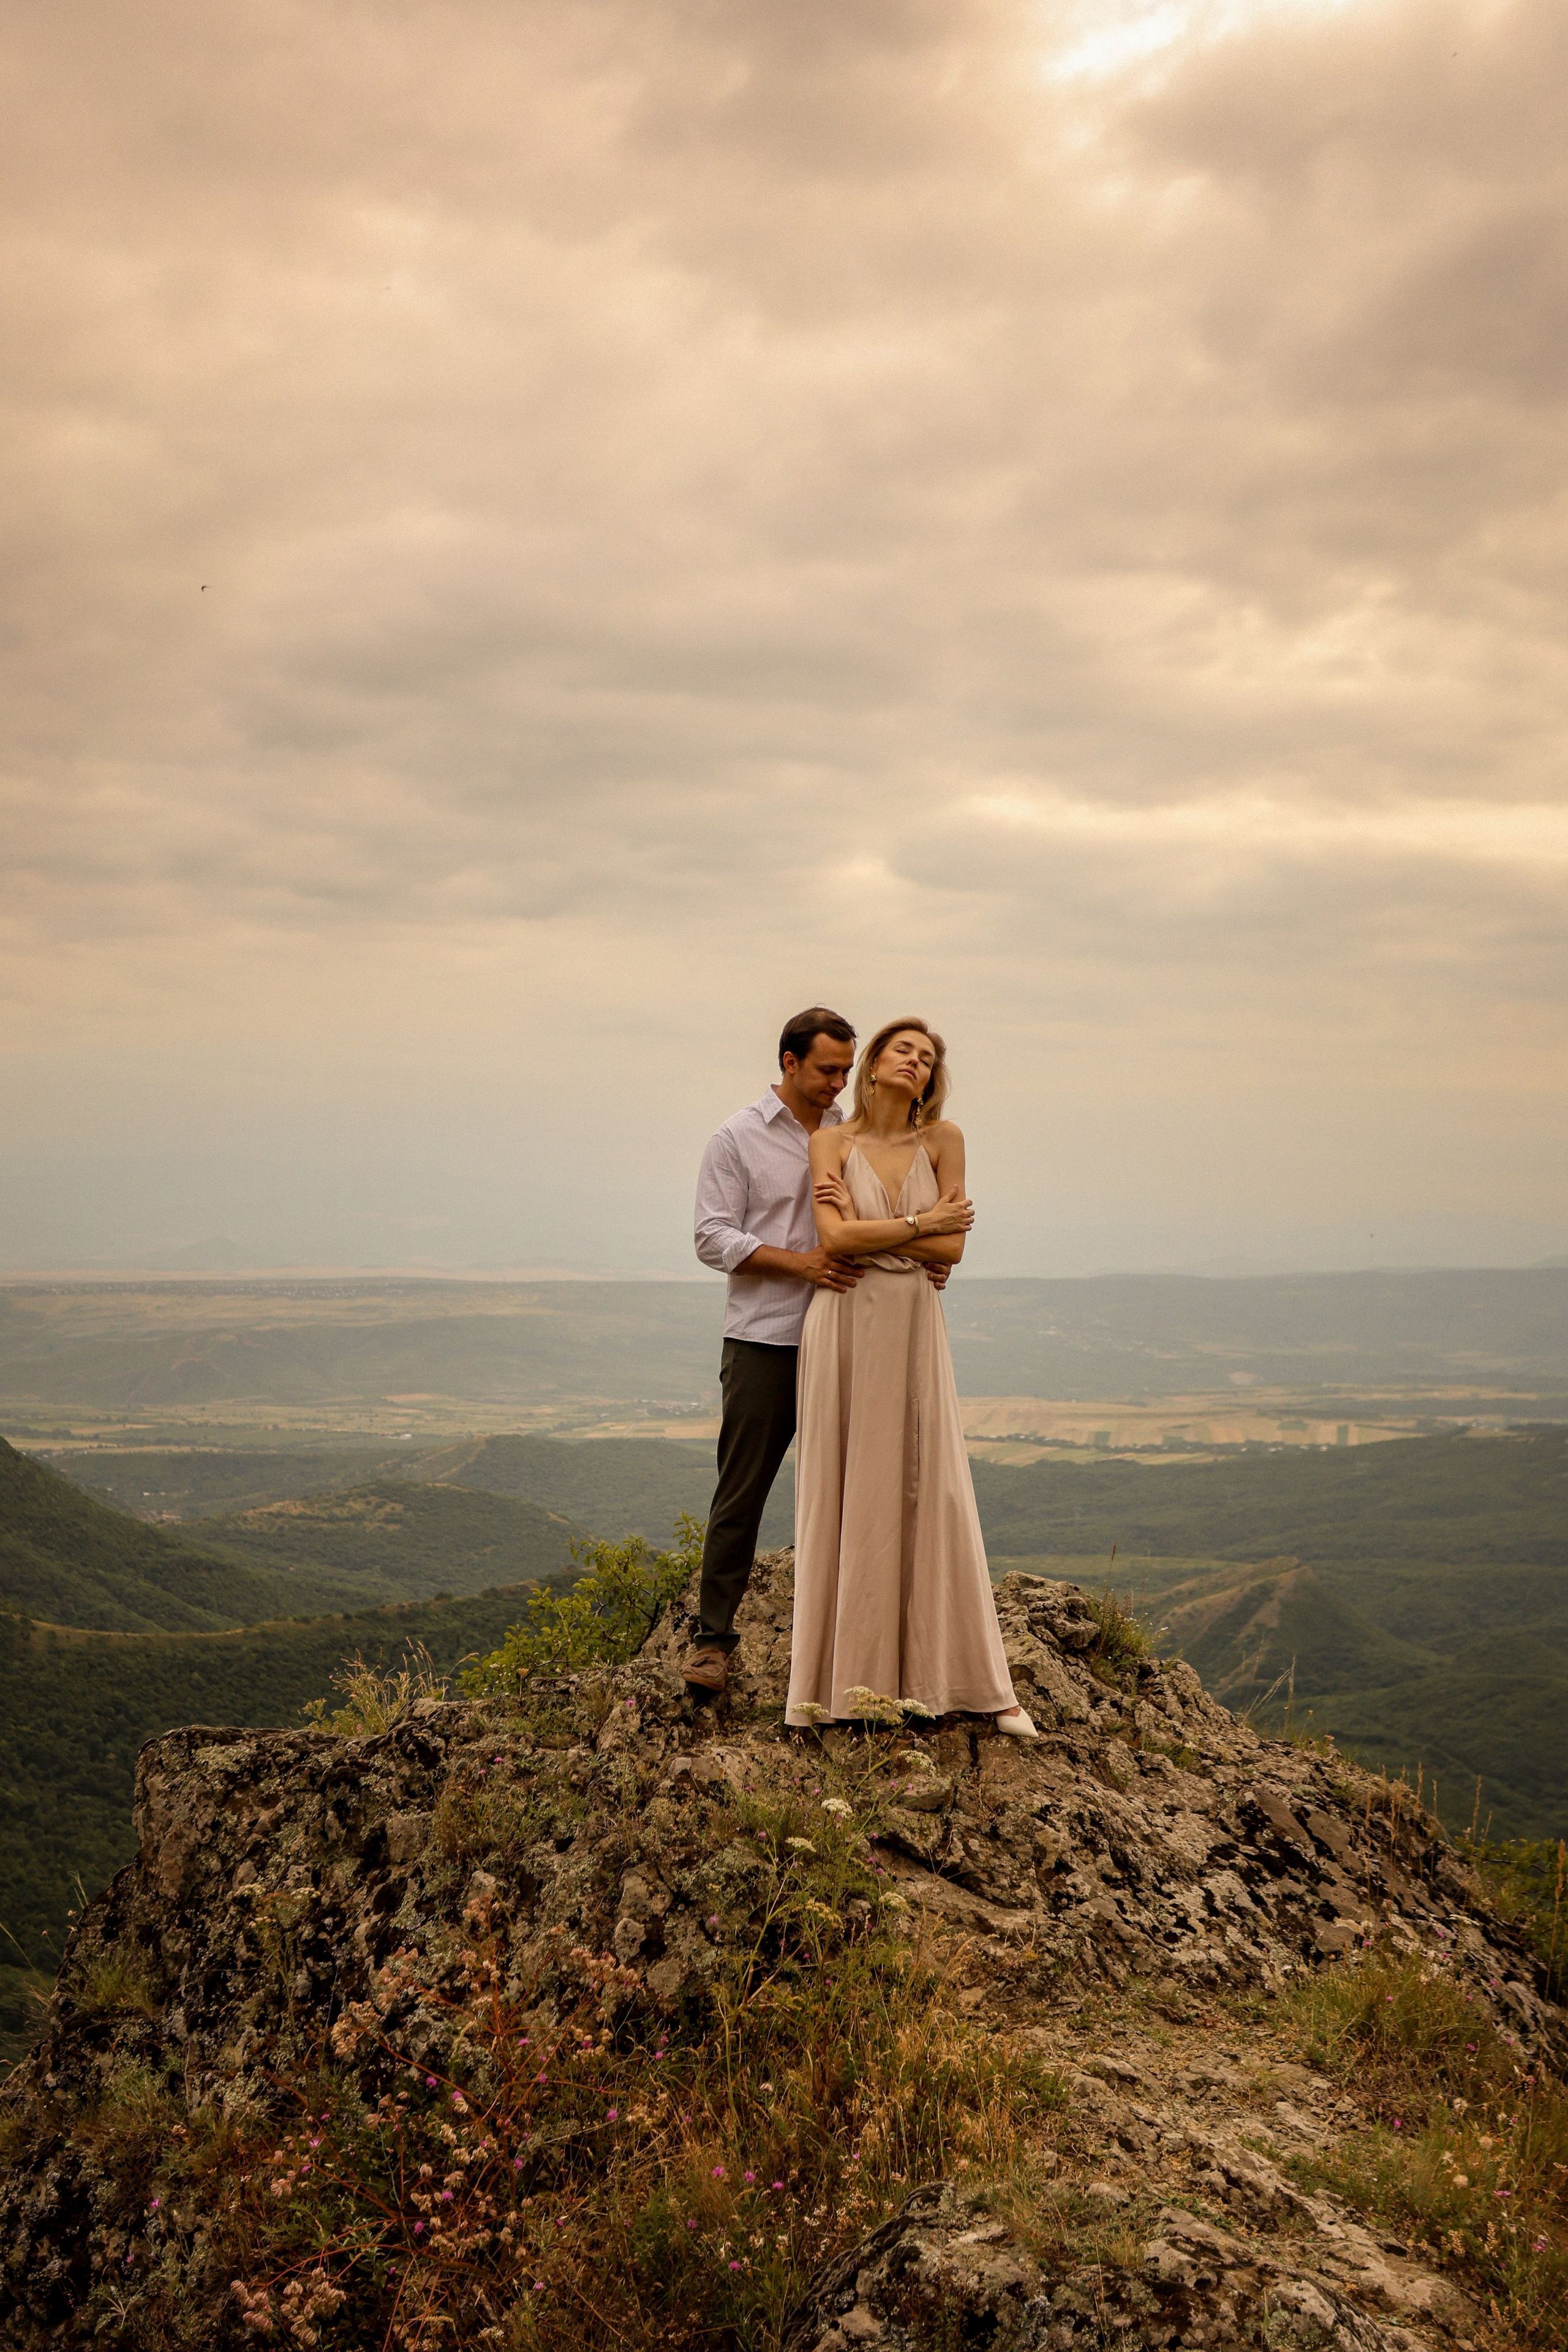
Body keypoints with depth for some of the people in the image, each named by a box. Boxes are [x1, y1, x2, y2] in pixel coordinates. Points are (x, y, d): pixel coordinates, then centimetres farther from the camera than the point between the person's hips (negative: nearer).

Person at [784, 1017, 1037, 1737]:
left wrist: (866, 1230, -8)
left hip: (914, 1326, 1)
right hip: (845, 1325, -1)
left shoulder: (943, 1139, 4)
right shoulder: (831, 1141, 2)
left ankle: (974, 1683, 8)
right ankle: (838, 1678, 9)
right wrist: (923, 1222, -7)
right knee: (842, 1496, 2)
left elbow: (951, 1248, -3)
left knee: (931, 1493, 2)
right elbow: (836, 1238, -12)